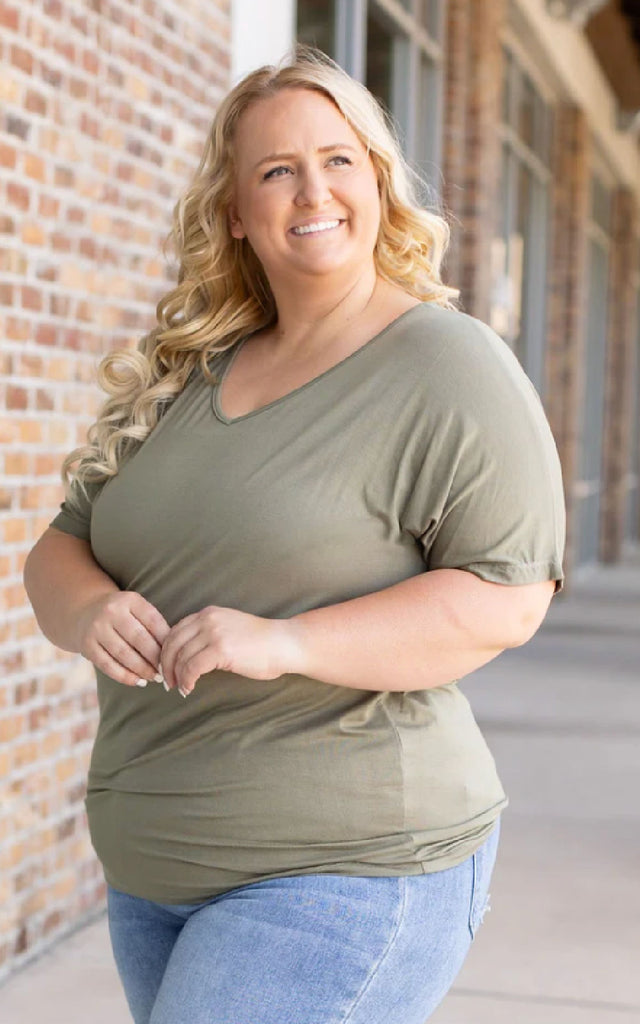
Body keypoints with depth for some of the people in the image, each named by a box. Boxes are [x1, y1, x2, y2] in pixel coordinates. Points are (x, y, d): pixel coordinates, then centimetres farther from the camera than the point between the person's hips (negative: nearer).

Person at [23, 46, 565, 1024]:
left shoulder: (451, 367, -8)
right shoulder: (180, 377, 11)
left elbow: (509, 594, -16)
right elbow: (63, 545, 11)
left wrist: (285, 642, -26)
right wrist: (91, 611, -13)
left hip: (344, 872, -6)